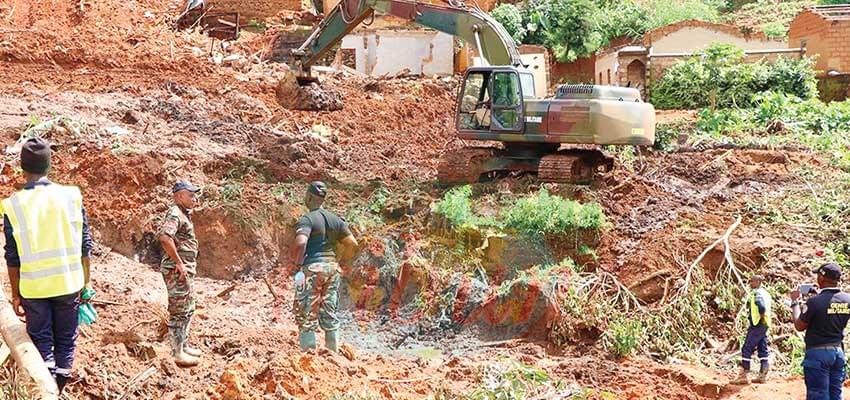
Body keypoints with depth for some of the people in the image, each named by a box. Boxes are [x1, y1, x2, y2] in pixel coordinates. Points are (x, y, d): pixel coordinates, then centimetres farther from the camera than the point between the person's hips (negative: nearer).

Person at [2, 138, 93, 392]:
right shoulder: (71, 195, -5)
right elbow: (85, 245, 0)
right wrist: (86, 282, 12)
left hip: (34, 287, -1)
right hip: (69, 283, 1)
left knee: (41, 342, 10)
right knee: (66, 340, 15)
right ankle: (59, 388, 15)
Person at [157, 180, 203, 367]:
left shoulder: (184, 214, 16)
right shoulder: (175, 214, -16)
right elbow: (165, 236, -34)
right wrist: (179, 262, -28)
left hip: (186, 269, 10)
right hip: (177, 270, -10)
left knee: (188, 309, 20)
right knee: (179, 311, -5)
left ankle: (184, 346, 31)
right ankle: (178, 353, 0)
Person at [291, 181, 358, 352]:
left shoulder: (307, 219, -9)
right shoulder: (336, 219, 10)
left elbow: (301, 242, -26)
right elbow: (352, 244, 8)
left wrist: (298, 264, -14)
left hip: (312, 268, -6)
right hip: (332, 268, 6)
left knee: (307, 316, -1)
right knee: (330, 315, 12)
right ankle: (333, 354, 16)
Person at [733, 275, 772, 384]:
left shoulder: (756, 293, -14)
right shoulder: (765, 293, 15)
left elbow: (761, 306, -30)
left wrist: (761, 316, -16)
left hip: (757, 325, -10)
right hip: (765, 325, 10)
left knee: (747, 349, -6)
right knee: (763, 349, 11)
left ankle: (744, 375, -7)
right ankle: (763, 375, 14)